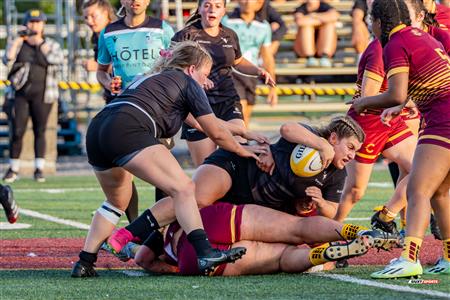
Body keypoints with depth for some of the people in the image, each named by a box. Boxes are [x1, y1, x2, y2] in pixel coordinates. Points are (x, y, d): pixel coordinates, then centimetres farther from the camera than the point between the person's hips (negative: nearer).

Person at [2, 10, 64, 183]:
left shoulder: (51, 45, 8)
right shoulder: (16, 43, 10)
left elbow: (58, 59, -12)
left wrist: (41, 43, -12)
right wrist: (19, 39, -9)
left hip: (41, 94, -1)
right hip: (20, 92, 1)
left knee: (40, 131, -1)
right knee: (17, 131, -3)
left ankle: (39, 169, 5)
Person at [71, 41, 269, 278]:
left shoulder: (154, 79, 36)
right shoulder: (187, 82, 14)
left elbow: (209, 122, 43)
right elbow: (216, 133, 15)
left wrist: (243, 132, 47)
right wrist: (242, 151, 31)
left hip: (96, 130, 9)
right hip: (127, 131, -9)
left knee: (117, 202, 29)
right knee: (183, 188, -13)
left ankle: (84, 264, 24)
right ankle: (205, 253, -31)